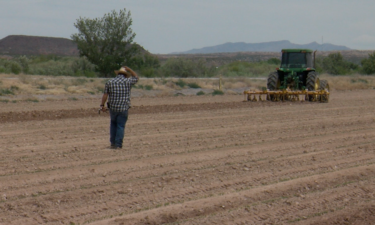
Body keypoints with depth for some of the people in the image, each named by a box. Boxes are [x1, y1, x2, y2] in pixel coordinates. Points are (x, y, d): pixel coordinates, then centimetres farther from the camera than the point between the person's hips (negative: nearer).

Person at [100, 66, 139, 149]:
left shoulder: (109, 82, 3)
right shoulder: (128, 81, -2)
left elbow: (105, 95, 0)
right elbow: (136, 77, 18)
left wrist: (102, 105, 7)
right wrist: (128, 69, 19)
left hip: (112, 107, 2)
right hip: (123, 108, -2)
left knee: (113, 124, 18)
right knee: (120, 126, 3)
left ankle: (112, 143, 16)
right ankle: (118, 144, 0)